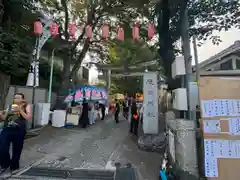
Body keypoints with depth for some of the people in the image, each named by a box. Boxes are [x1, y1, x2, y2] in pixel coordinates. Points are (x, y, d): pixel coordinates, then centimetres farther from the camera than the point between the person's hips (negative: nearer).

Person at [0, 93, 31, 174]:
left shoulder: (26, 106, 1)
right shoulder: (10, 106, 11)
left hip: (19, 131, -3)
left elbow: (28, 117, -10)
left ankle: (14, 166, 33)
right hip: (6, 129, 3)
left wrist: (20, 110, -16)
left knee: (17, 150, 9)